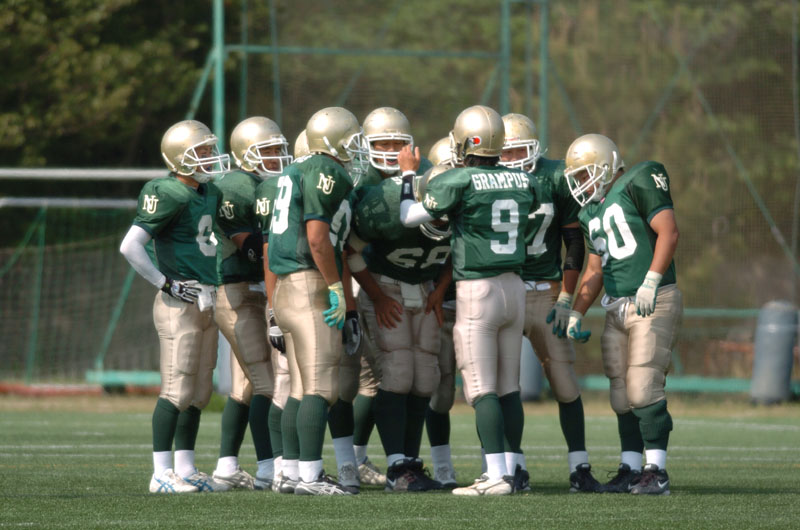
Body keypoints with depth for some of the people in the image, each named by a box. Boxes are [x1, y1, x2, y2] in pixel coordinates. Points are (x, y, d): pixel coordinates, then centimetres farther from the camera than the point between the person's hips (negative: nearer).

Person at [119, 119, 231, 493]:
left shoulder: (210, 193, 12)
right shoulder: (169, 196, -14)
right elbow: (130, 247, -19)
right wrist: (166, 284, -15)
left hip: (207, 303, 9)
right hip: (180, 304, -9)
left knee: (199, 393, 10)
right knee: (177, 391, -9)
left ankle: (186, 469, 16)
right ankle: (162, 474, -6)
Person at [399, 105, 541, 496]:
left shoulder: (458, 182, -12)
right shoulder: (523, 182, 4)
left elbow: (409, 217, -2)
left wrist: (408, 175, 13)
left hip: (476, 289, -6)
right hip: (514, 287, 6)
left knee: (482, 389, -6)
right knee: (508, 386, 12)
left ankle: (496, 475, -12)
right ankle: (511, 468, 14)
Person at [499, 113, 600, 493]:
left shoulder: (555, 179, 0)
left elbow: (574, 243, 4)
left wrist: (565, 299, -2)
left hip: (545, 292, 0)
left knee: (565, 382, -2)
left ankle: (579, 467, 4)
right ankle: (514, 466, 4)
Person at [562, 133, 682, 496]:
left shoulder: (637, 184, -7)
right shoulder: (592, 212, 19)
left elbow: (668, 232, -16)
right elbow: (594, 269, 25)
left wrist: (651, 282, -23)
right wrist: (576, 314, 18)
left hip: (655, 303, -8)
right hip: (617, 309, 8)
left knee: (644, 388, -13)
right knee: (622, 394, 6)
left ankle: (657, 472, -11)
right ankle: (630, 470, 11)